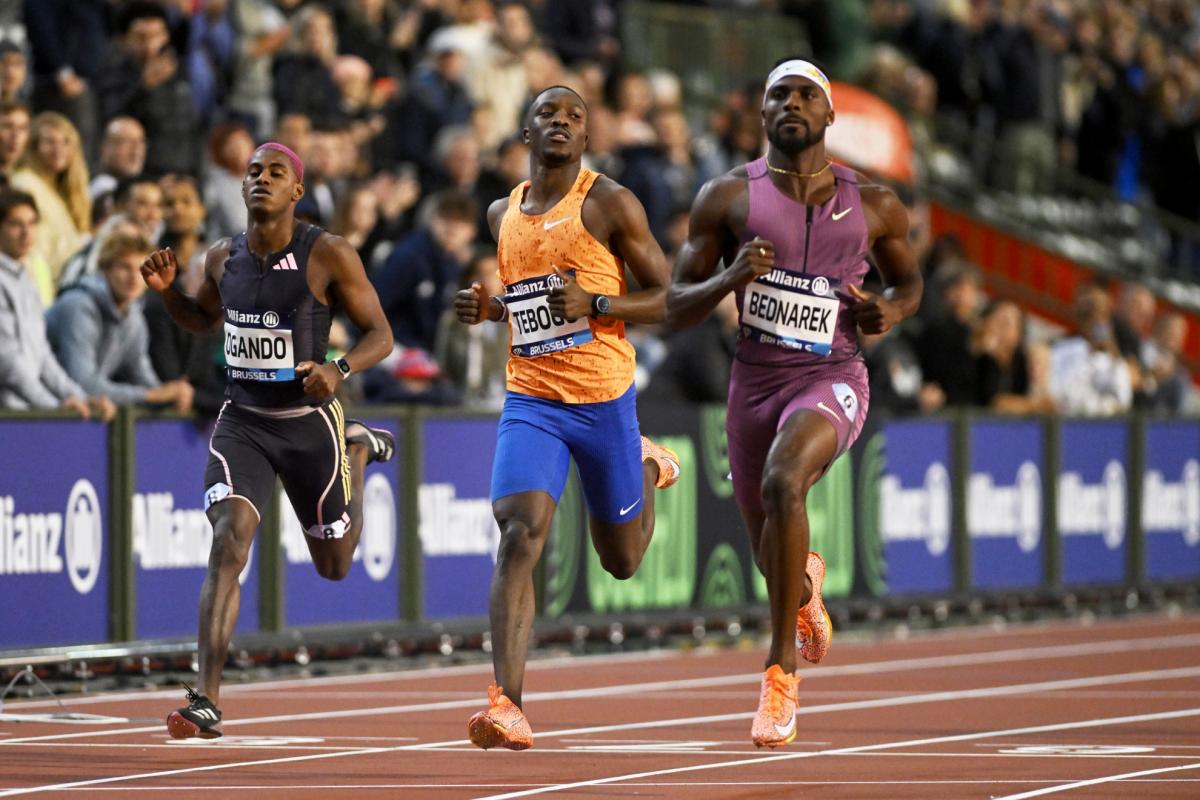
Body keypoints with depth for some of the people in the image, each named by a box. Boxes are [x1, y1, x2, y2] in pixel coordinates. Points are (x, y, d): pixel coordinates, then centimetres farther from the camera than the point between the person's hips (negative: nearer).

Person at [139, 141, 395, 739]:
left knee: (334, 566, 16)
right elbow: (203, 320, 21)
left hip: (309, 423, -2)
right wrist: (167, 290, 0)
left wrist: (339, 370, -27)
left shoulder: (328, 256, -12)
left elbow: (379, 334, -7)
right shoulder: (223, 258, 1)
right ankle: (206, 702, -24)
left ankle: (359, 449, 48)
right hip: (242, 423, 2)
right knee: (227, 542, -21)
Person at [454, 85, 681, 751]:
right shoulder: (503, 214, 11)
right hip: (530, 401, 2)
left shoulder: (609, 203, -4)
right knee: (519, 536, -20)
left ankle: (649, 469, 48)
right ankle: (507, 705, -24)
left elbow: (669, 297, -4)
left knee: (621, 559, 14)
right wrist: (488, 309, 6)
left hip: (604, 399, -2)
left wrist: (596, 304, -19)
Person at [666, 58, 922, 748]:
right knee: (774, 557, 15)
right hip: (755, 380, 2)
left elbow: (910, 281, 19)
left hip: (832, 380, -2)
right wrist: (730, 278, -20)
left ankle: (784, 670, -27)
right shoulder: (728, 197, -1)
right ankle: (806, 586, 58)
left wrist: (891, 310, -5)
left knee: (784, 480, -35)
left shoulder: (874, 205, 1)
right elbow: (678, 309, 0)